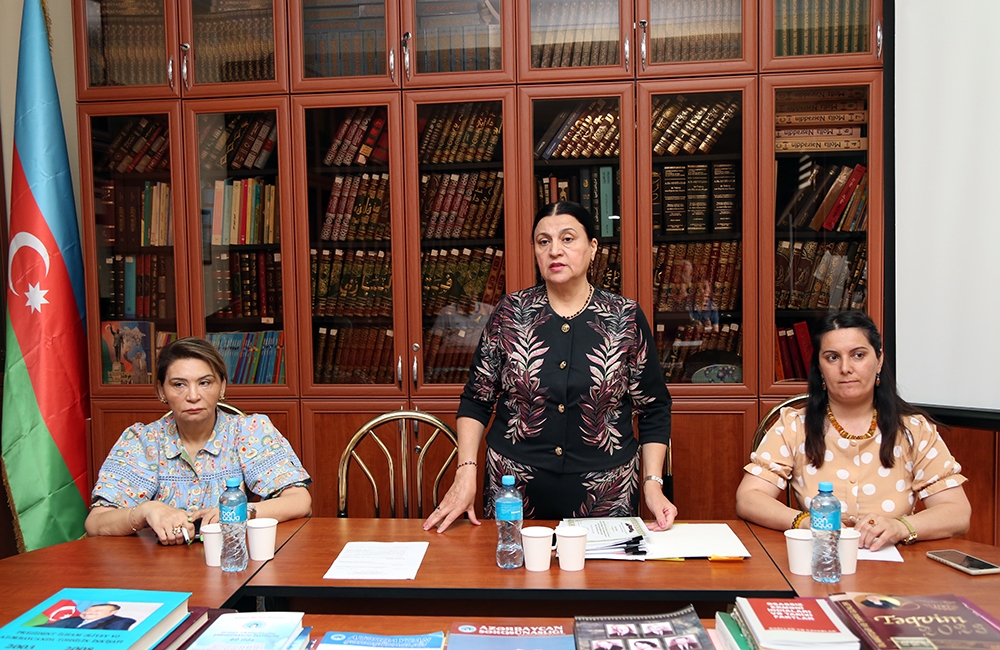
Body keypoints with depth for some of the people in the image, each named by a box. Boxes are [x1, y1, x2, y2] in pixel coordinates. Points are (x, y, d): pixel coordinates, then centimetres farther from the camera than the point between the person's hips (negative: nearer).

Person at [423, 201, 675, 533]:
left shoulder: (626, 318, -2)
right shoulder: (510, 313, -1)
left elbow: (653, 409, 4)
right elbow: (476, 399, 3)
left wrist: (653, 483, -5)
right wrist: (466, 471, -7)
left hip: (604, 496, 0)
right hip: (514, 493, 1)